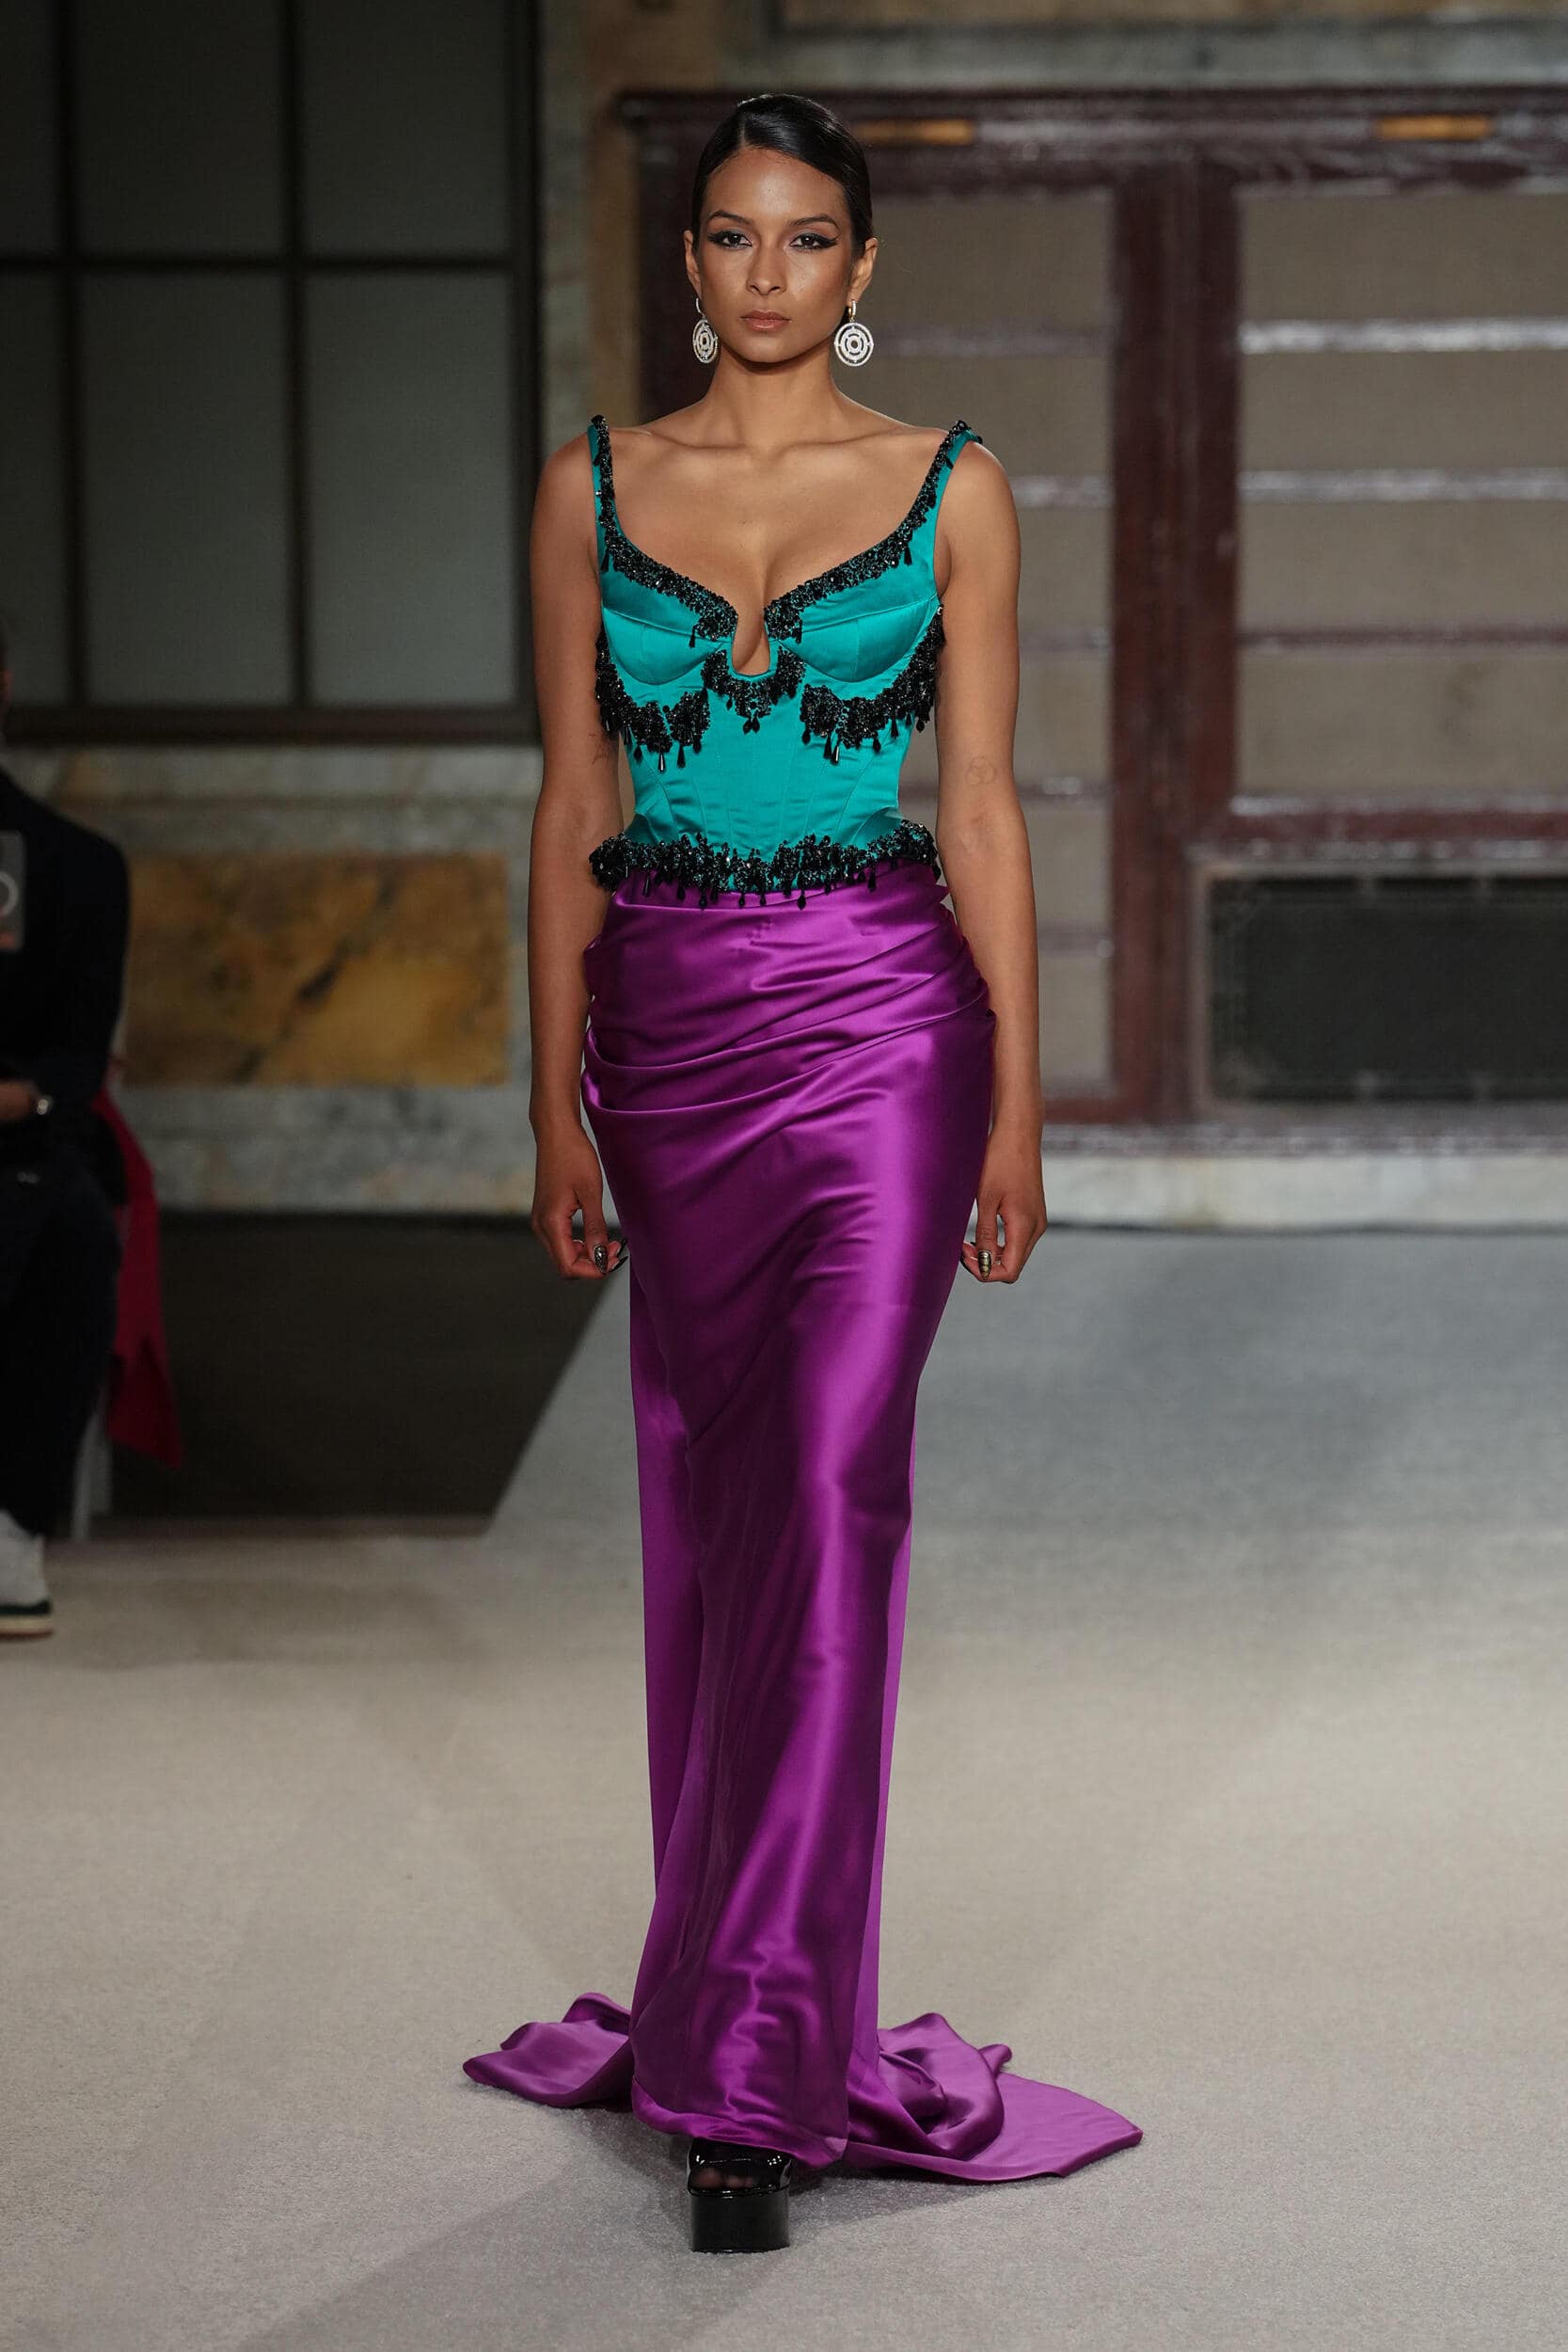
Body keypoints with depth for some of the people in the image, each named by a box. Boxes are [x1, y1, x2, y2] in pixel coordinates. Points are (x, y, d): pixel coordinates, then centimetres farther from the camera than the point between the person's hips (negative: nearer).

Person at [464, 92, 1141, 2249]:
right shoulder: (594, 492, 7)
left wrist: (1018, 1099, -3)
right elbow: (571, 808, 8)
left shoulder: (950, 488, 2)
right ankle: (746, 1996, 23)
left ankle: (751, 2068, -10)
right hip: (668, 1032, 3)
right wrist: (558, 1101, 4)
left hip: (877, 1018, -3)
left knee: (833, 1494, -12)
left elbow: (984, 801, 1)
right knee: (704, 1508, 8)